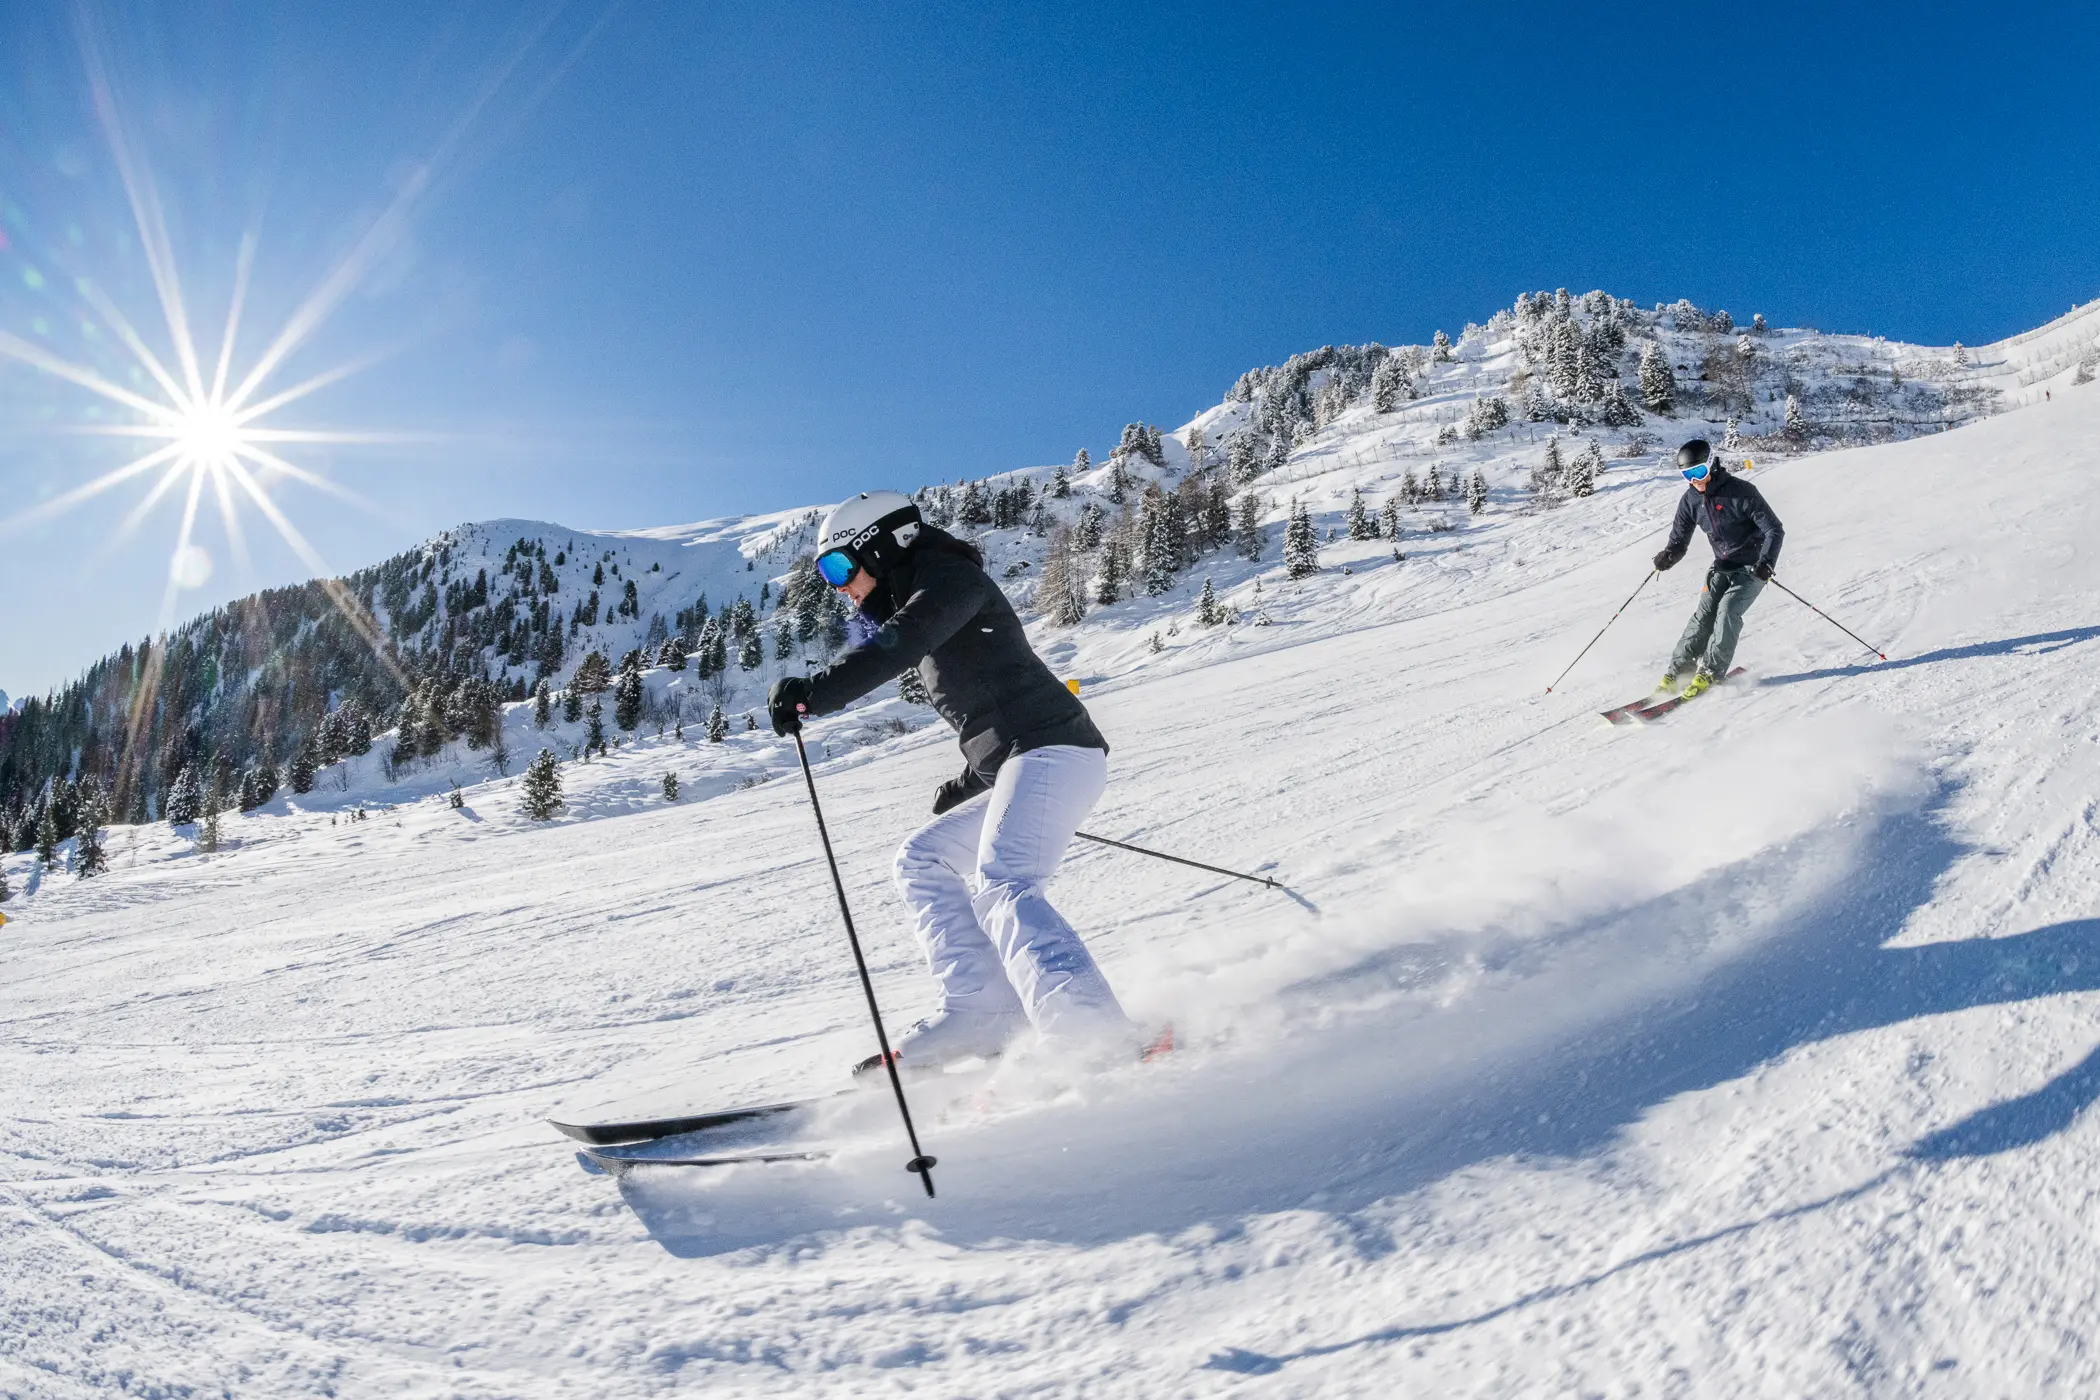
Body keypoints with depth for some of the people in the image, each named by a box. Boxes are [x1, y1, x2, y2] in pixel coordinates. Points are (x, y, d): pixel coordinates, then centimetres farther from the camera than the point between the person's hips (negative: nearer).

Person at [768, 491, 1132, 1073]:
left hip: (1053, 748, -10)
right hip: (1024, 764, 10)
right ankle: (981, 1009, -2)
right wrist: (968, 781, 26)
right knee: (923, 860, 11)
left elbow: (897, 645, -21)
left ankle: (1098, 1037, -34)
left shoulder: (949, 577, 1)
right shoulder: (926, 604, 29)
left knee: (1001, 884, -25)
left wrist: (815, 692, -28)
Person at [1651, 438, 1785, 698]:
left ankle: (1710, 672, -14)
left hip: (1752, 567, -5)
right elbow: (1679, 540, 2)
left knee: (1727, 611, -21)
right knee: (1704, 614, -9)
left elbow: (1775, 530, -19)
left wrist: (1766, 563, -34)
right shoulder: (1690, 500, -4)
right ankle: (1677, 670, -5)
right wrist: (1668, 556, -22)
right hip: (1723, 567, 5)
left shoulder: (1741, 492, -21)